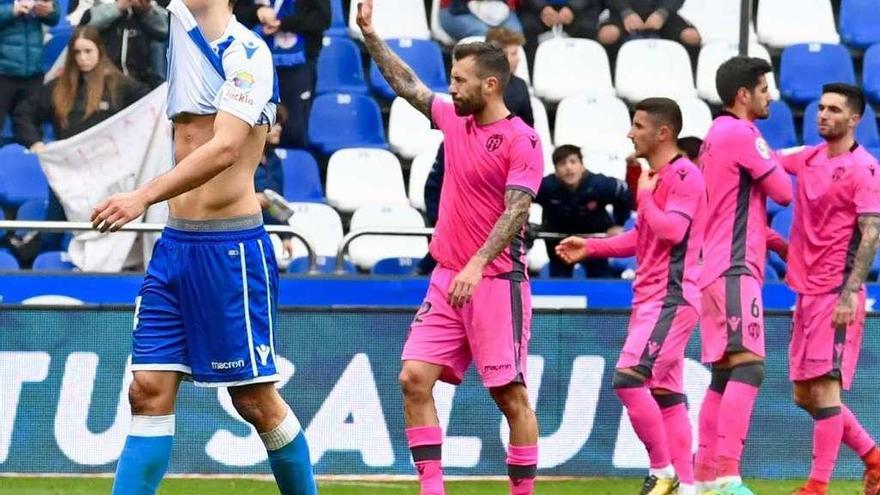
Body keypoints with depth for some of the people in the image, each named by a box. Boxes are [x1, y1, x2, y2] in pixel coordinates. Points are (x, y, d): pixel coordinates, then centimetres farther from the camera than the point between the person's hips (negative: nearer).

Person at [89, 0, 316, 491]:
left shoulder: (247, 53, -11)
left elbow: (225, 148, -23)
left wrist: (144, 197, -32)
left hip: (231, 249, -7)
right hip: (176, 244, 7)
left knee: (256, 400, -1)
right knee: (149, 390, -1)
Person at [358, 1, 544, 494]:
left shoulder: (522, 140, -10)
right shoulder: (455, 120, 12)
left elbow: (516, 210, -18)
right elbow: (408, 85, 25)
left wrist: (477, 265, -29)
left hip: (497, 282, -7)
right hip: (448, 279, 7)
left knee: (510, 394, -5)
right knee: (414, 378, -4)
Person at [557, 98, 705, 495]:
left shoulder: (684, 176, -12)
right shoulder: (654, 176, 18)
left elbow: (671, 231, -24)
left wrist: (644, 196, -10)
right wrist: (590, 247, 22)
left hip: (672, 298, -10)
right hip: (650, 298, 10)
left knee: (629, 378, -18)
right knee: (665, 393, 8)